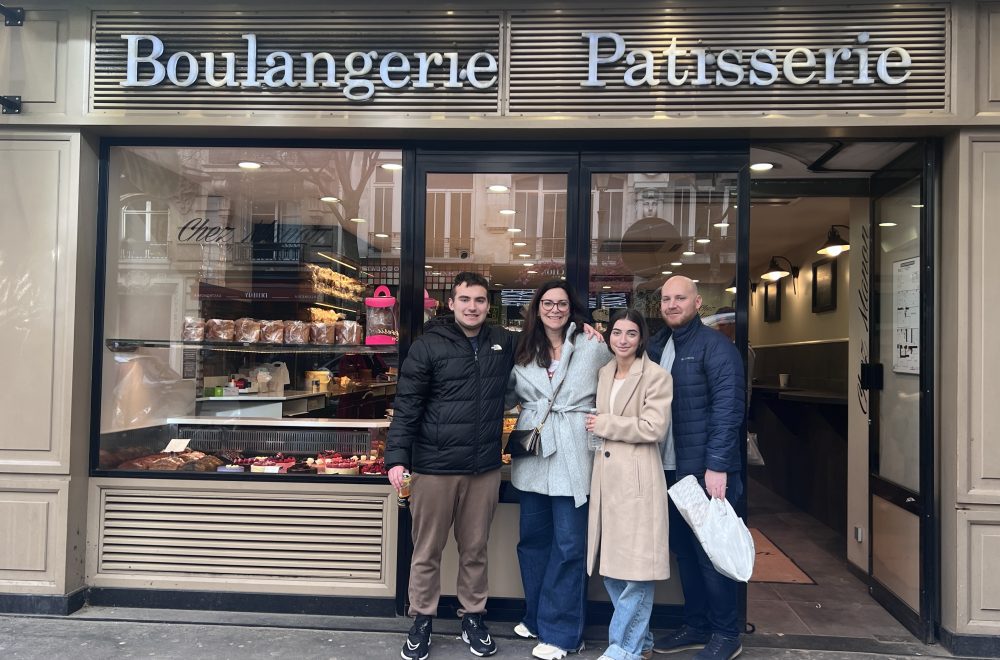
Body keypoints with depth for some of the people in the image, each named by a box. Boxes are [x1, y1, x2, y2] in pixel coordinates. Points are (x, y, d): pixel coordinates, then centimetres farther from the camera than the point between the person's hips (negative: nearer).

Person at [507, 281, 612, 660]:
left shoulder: (592, 347, -2)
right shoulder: (522, 351, 10)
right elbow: (508, 396, 17)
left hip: (573, 456, -4)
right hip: (532, 455, 5)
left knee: (568, 544, 1)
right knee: (532, 538, 14)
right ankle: (537, 617, 32)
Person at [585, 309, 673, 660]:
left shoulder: (657, 376, -7)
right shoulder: (604, 373, 13)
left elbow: (653, 427, -17)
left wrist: (604, 424, -10)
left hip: (637, 480, -7)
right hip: (605, 478, 7)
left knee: (637, 566, -2)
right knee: (611, 565, 13)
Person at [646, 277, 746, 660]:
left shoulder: (715, 346, -9)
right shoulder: (655, 346, 12)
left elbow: (728, 409, -16)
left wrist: (717, 466, -20)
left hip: (705, 470, -6)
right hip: (669, 469, 6)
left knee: (711, 552, 4)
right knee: (684, 550, 15)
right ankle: (696, 626, 29)